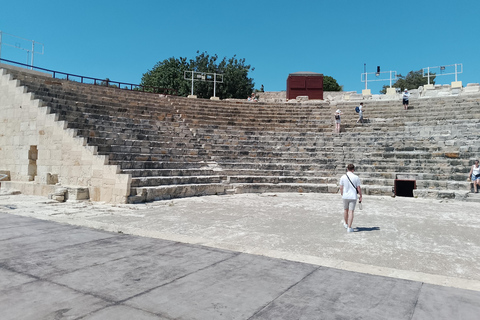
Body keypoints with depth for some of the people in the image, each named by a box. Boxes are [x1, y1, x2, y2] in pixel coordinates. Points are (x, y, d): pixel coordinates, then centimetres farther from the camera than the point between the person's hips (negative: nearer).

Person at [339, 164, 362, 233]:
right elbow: (358, 188, -6)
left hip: (345, 196, 2)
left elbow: (341, 188, 1)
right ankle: (349, 228, -3)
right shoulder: (356, 177, -8)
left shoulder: (343, 177, -4)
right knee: (351, 212, -1)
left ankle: (346, 224, 38)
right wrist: (360, 196, 6)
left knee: (345, 210, 20)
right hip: (353, 197, -2)